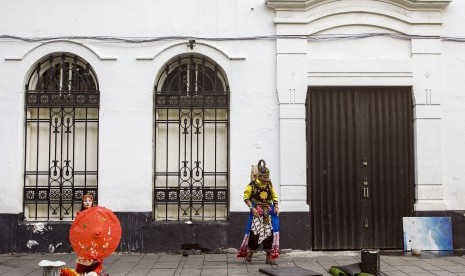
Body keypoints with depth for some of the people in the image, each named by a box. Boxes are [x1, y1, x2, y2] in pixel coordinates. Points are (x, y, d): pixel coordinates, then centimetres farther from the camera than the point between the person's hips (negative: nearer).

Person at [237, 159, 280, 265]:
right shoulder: (252, 185, -8)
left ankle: (269, 257, 10)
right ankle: (249, 253, 13)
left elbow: (274, 196, 15)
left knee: (269, 233, 2)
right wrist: (252, 208, -15)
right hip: (257, 212, -5)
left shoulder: (269, 185, 7)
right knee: (255, 232, -10)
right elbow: (246, 197, -7)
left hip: (268, 212, 5)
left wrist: (276, 206, 1)